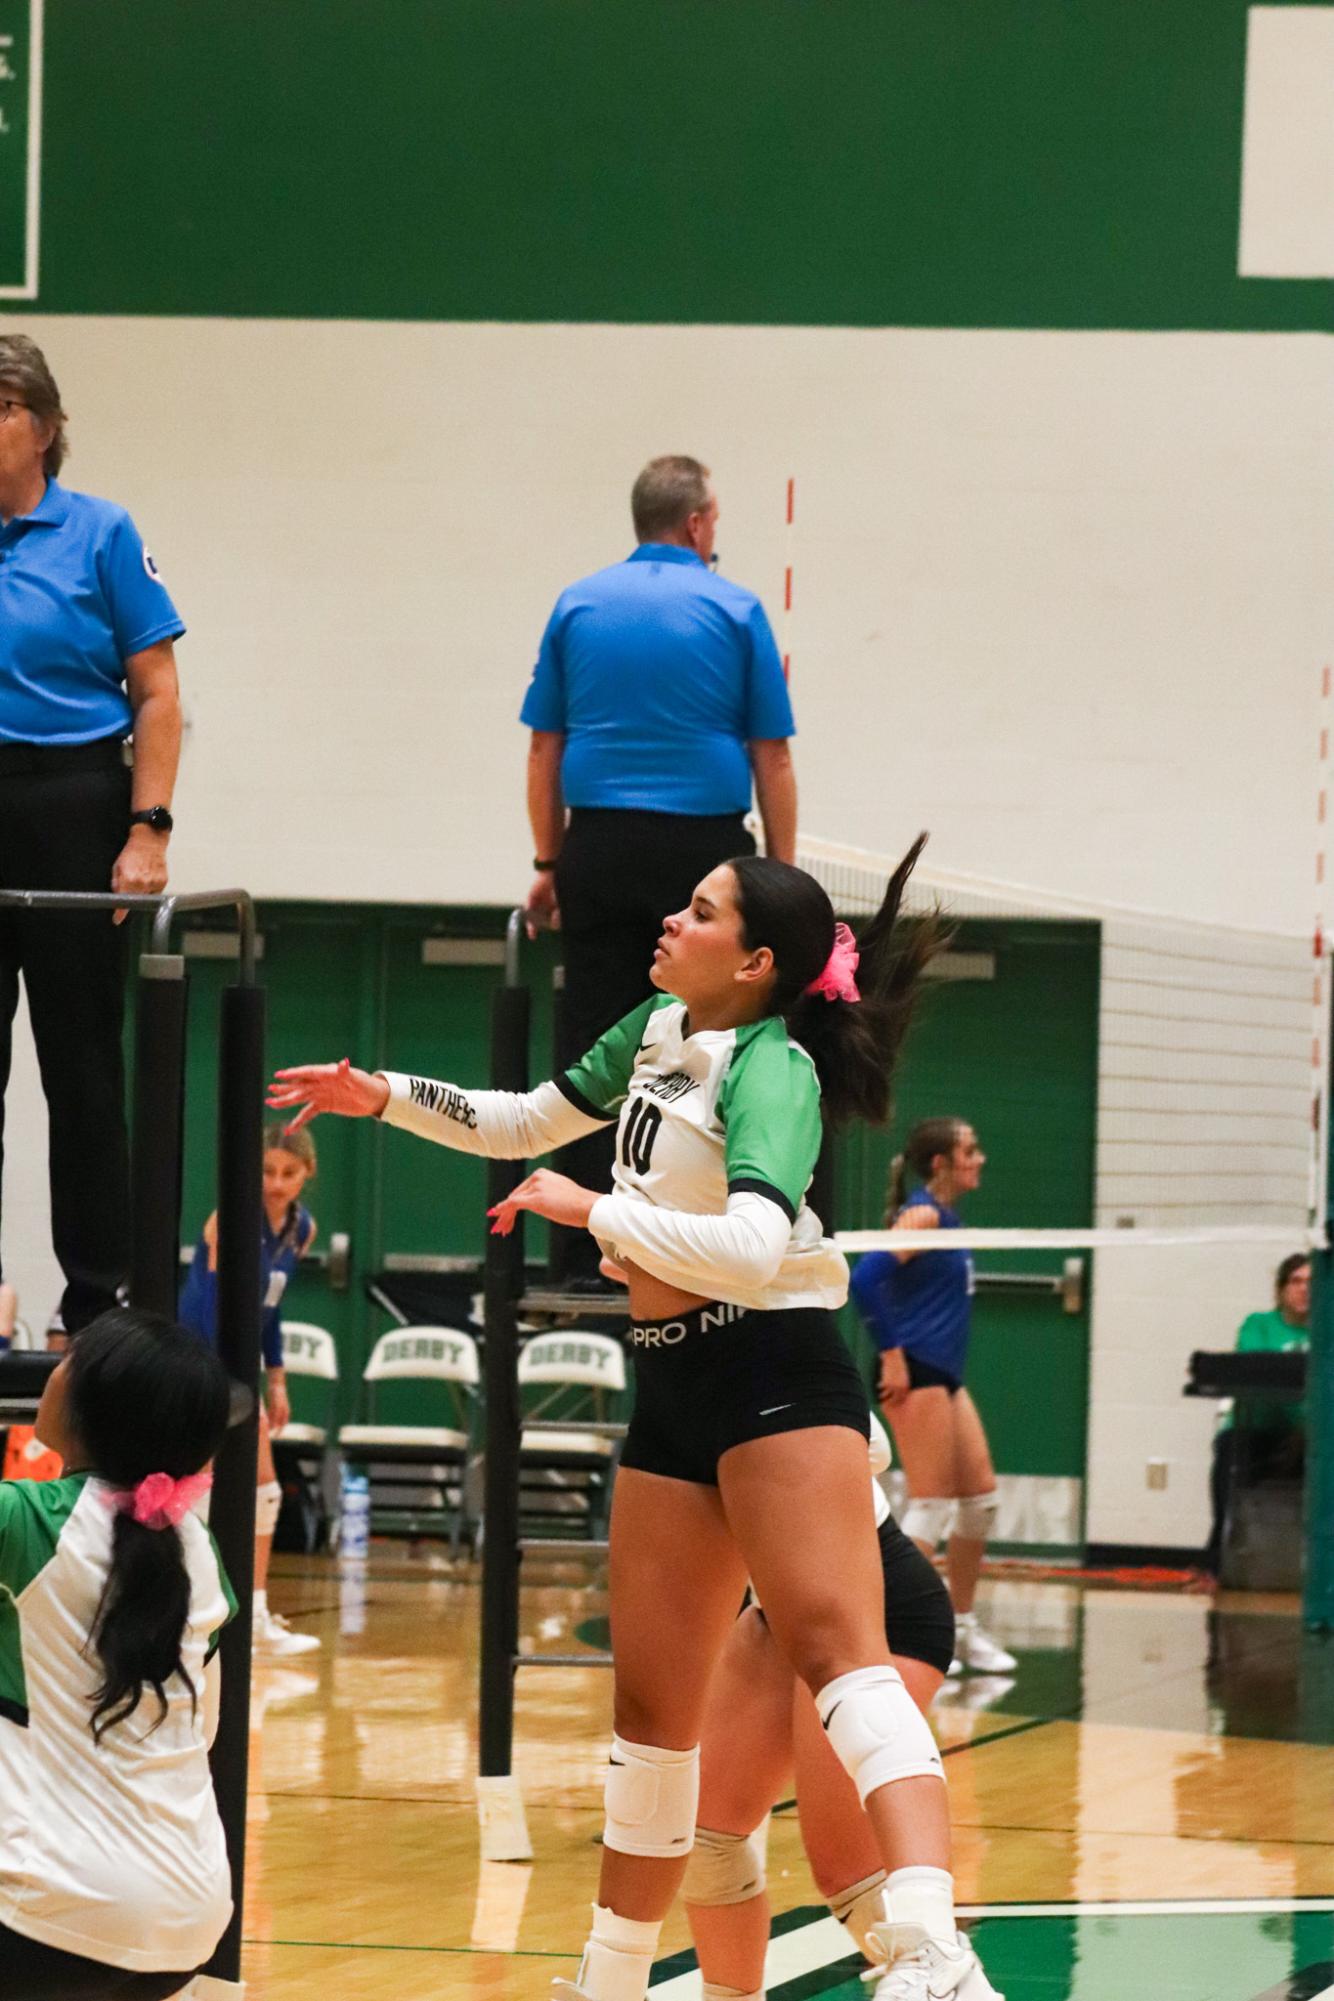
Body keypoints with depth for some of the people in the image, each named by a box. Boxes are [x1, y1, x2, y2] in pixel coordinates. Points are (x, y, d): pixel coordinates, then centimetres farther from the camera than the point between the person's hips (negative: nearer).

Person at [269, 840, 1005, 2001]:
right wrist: (382, 1098, 19)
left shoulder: (771, 1069, -14)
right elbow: (524, 1126, 28)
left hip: (776, 1375, -8)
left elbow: (753, 1248, -29)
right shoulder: (657, 1031, 11)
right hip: (674, 1388, 8)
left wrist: (589, 1210, -20)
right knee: (653, 1701, 11)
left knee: (837, 1647, -24)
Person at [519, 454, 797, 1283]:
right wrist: (782, 878, 4)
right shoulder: (735, 610, 0)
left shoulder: (577, 606, 8)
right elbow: (772, 757, -1)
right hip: (705, 844, -2)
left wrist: (549, 863, 14)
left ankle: (584, 1250, 1)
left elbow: (544, 749, 8)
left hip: (600, 847, 2)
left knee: (592, 1049, 3)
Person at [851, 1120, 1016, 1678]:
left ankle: (961, 1626, 19)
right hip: (914, 1375, -10)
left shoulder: (945, 1217, 15)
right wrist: (891, 1354, -21)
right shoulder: (922, 1214, -12)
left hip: (944, 1377, 10)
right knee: (931, 1503, -7)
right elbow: (865, 1279, -24)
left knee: (980, 1496, 11)